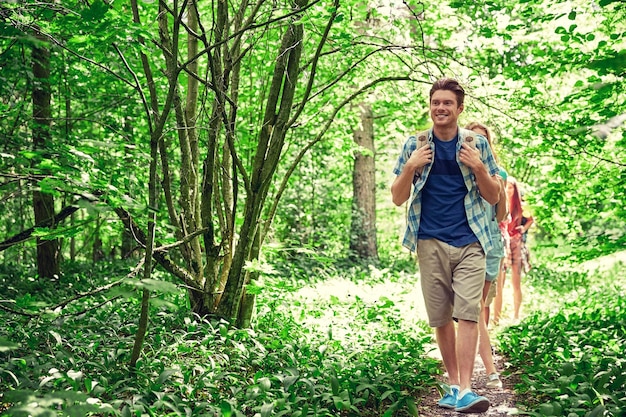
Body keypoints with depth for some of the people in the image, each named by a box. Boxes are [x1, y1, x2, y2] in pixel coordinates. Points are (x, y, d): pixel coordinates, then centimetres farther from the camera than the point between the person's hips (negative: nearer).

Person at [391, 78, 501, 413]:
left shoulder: (476, 143, 5)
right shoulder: (415, 144, 5)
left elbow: (494, 198, 8)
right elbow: (397, 199, 6)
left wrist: (478, 168, -10)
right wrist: (411, 167, -11)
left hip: (469, 242, -1)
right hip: (431, 244, 1)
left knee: (467, 314, -11)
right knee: (441, 319, 7)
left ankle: (465, 391, -10)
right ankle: (453, 384, 21)